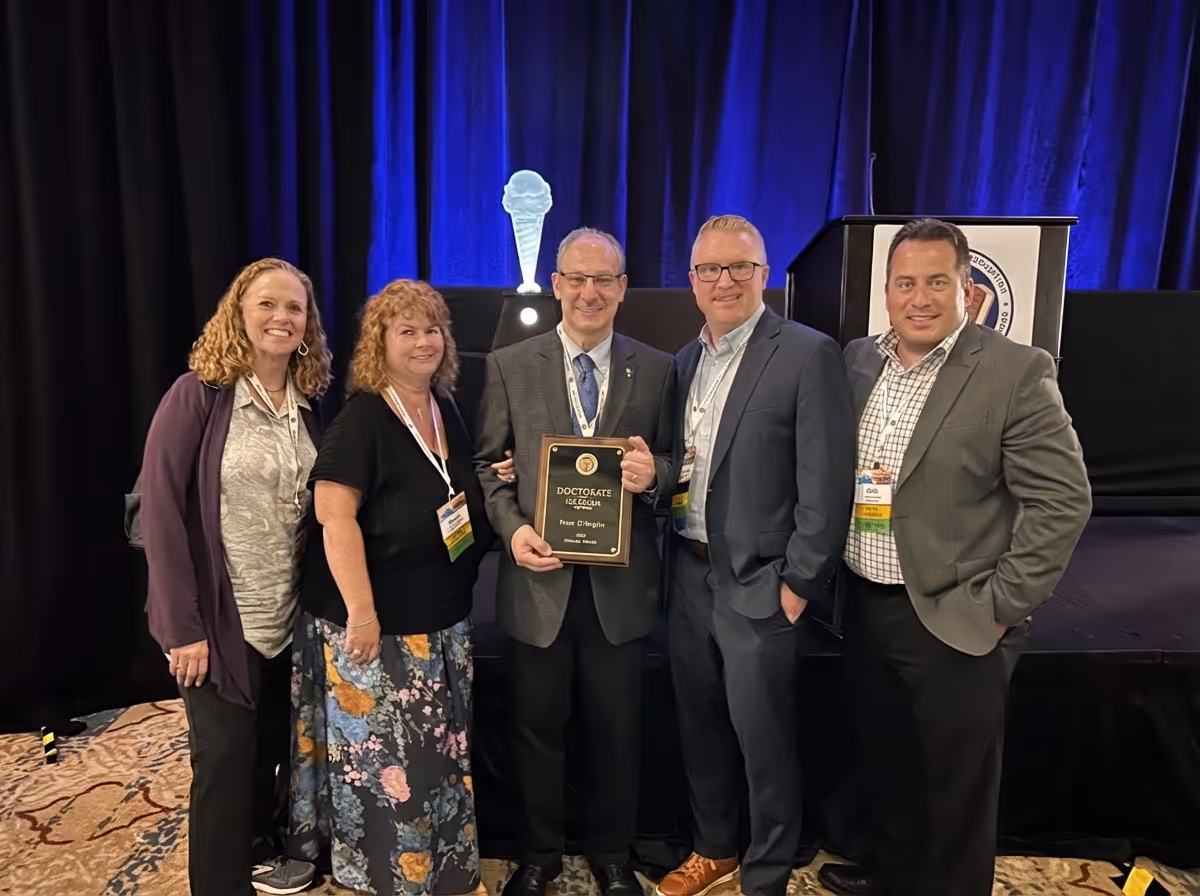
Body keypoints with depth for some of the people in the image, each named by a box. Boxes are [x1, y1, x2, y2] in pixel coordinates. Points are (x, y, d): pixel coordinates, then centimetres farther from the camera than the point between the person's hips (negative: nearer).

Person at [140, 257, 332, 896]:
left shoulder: (308, 404, 3)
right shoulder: (197, 395, -13)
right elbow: (159, 509, -15)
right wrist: (183, 625, -17)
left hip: (288, 617, 5)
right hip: (220, 620, -5)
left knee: (271, 748, 20)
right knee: (226, 761, 6)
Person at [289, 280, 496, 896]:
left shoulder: (448, 412, 7)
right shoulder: (361, 418, -15)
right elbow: (334, 515, -23)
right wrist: (361, 613, -26)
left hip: (443, 621, 7)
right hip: (376, 624, -7)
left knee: (440, 755, 19)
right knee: (384, 762, 5)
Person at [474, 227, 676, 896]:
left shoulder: (658, 369, 2)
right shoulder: (509, 366, 2)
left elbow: (672, 465, 5)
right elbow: (489, 463, 3)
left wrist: (653, 472, -17)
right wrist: (512, 528, -12)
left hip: (620, 582, 1)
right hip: (541, 576, 0)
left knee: (617, 729, 15)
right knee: (538, 727, 15)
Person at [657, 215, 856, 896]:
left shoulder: (809, 355, -11)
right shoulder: (687, 360, 9)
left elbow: (827, 483, -14)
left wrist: (798, 582, -14)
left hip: (757, 582, -6)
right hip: (690, 574, 6)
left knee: (763, 740, 8)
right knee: (701, 725, 19)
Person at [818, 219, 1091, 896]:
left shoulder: (1018, 371, -12)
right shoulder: (859, 361, 4)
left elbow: (1062, 500, -13)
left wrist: (1000, 605, -13)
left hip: (954, 622, -5)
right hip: (866, 608, 5)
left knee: (956, 789, 12)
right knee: (886, 766, 23)